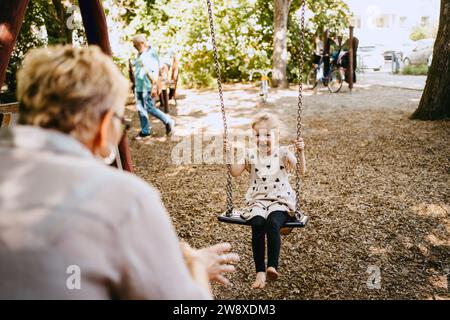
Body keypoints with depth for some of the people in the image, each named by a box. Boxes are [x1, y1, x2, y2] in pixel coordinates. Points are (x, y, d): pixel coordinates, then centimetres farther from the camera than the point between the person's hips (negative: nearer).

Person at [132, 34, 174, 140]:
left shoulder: (151, 54, -12)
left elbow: (155, 71, -17)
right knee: (140, 109, 10)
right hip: (139, 86, 9)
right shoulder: (140, 54, 15)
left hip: (147, 86, -9)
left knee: (150, 108, -6)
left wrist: (154, 87, -22)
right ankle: (145, 131, 17)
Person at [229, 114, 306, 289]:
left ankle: (272, 266, -30)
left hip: (280, 200, -1)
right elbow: (235, 172, -2)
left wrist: (301, 152, -23)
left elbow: (301, 171, -9)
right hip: (257, 201, 2)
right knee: (258, 225, -28)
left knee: (273, 223, -33)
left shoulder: (283, 153, 3)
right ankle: (260, 271, -24)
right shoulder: (250, 154, 9)